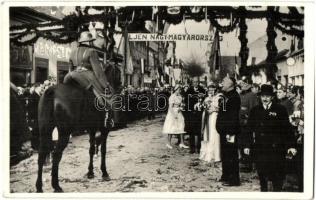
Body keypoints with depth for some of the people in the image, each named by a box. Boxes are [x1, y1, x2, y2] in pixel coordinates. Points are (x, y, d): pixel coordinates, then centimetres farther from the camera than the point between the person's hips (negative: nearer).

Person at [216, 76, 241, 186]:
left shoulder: (234, 97, -15)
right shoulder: (226, 96, 15)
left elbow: (234, 116, -21)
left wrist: (230, 132, -23)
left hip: (230, 131, -10)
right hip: (224, 131, 10)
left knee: (231, 156, -3)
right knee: (225, 154, 18)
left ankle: (233, 179, 5)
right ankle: (226, 176, 29)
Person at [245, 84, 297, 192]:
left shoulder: (280, 109, 0)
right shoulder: (255, 110, 8)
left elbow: (287, 129, -1)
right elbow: (250, 128, 11)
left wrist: (290, 146, -6)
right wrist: (247, 145, 7)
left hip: (276, 148, -2)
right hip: (259, 148, 3)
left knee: (277, 173, 0)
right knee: (262, 174, 9)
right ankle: (263, 190, 25)